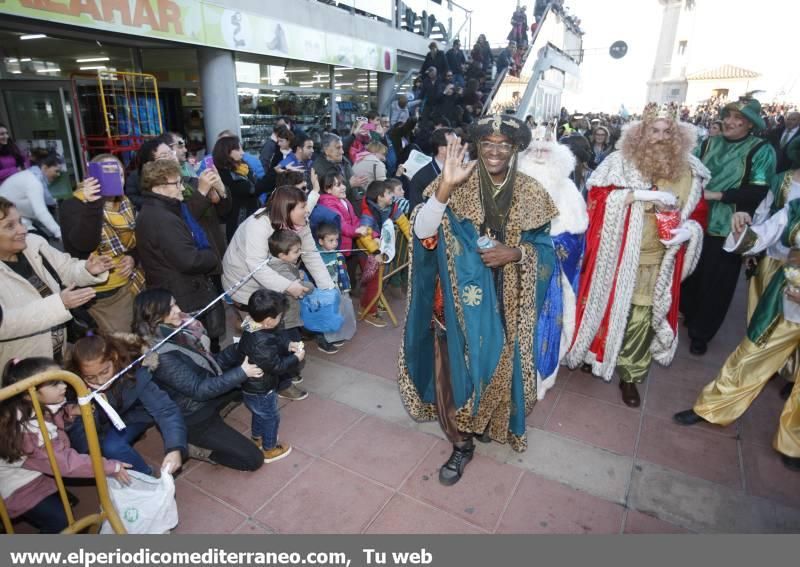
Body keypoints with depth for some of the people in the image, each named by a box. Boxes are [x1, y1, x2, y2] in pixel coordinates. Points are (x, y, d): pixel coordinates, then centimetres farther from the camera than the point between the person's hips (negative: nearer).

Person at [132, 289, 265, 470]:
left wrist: (240, 348, -12)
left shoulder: (177, 331, -5)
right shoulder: (161, 355, -30)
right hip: (191, 417, -8)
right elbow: (199, 389, -28)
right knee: (253, 459, -5)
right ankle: (192, 446, 7)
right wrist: (241, 372, -27)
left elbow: (210, 363, 2)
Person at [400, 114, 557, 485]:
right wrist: (445, 186, -31)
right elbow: (423, 232, -18)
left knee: (498, 364, 16)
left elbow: (544, 248, 4)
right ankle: (461, 444, 25)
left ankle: (490, 423, 46)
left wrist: (515, 253, -17)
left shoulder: (531, 193, 0)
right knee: (456, 366, 4)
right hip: (460, 298, -2)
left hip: (505, 301, 2)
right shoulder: (458, 186, -7)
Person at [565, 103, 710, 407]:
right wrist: (637, 194, -25)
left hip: (656, 262, 2)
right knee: (608, 308, 13)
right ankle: (594, 353, 36)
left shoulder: (689, 171, 3)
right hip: (615, 258, -2)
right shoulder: (619, 161, -6)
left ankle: (630, 375, 26)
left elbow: (697, 211, 11)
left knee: (641, 320, 9)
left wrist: (689, 229, -11)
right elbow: (596, 196, -15)